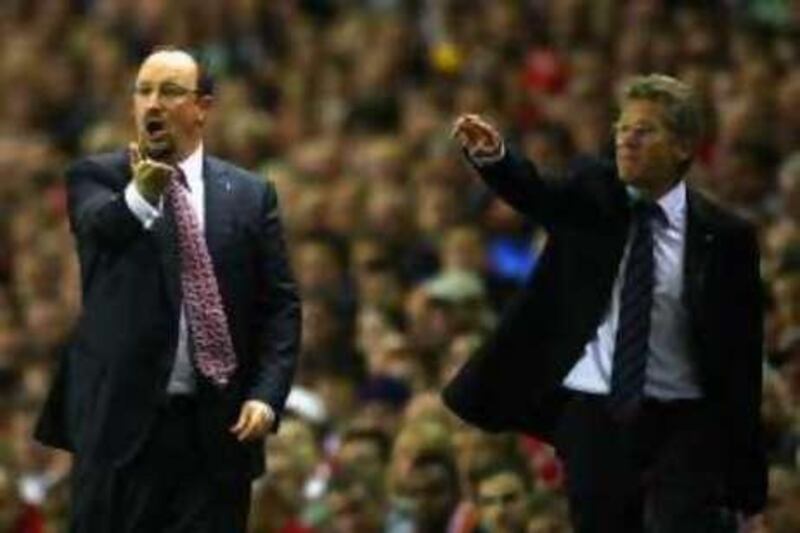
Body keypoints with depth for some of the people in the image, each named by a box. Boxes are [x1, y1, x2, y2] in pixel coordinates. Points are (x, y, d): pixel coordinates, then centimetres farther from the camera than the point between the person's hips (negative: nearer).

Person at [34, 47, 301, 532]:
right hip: (121, 419, -2)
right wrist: (139, 196, -43)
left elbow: (281, 306, 7)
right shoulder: (98, 178, 3)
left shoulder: (250, 196, 9)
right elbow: (97, 225, -20)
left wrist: (267, 396, -8)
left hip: (217, 429, 2)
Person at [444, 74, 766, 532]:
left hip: (682, 425, -2)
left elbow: (742, 359, -3)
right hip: (592, 416, 2)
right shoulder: (592, 196, 4)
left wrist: (746, 482, -6)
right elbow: (535, 194, -18)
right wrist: (492, 155, -42)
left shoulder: (724, 236, -3)